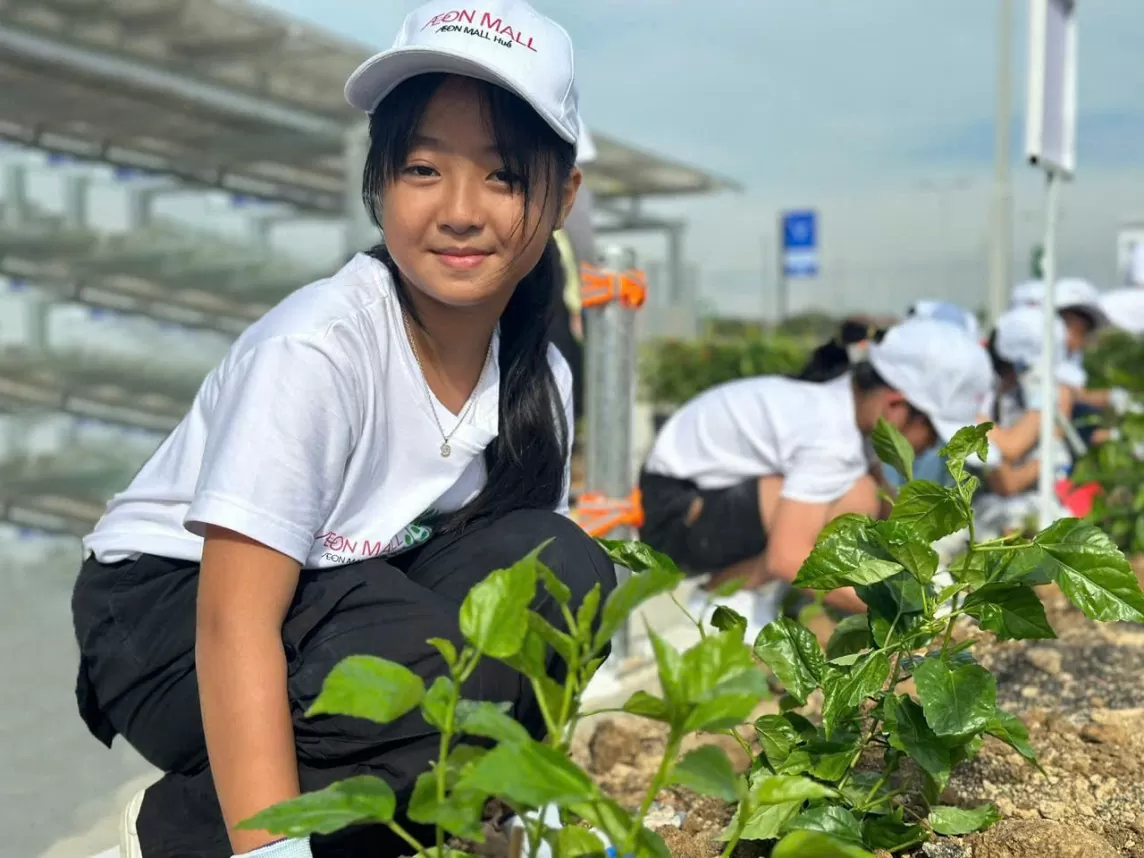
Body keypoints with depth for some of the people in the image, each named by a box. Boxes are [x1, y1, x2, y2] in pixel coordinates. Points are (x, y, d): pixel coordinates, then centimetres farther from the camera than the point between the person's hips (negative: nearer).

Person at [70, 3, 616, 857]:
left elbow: (538, 613, -2)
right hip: (170, 611, -6)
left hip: (353, 602, 6)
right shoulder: (315, 348, -27)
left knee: (560, 570, -18)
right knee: (452, 676, -31)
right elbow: (234, 622, -30)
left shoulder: (540, 377, -7)